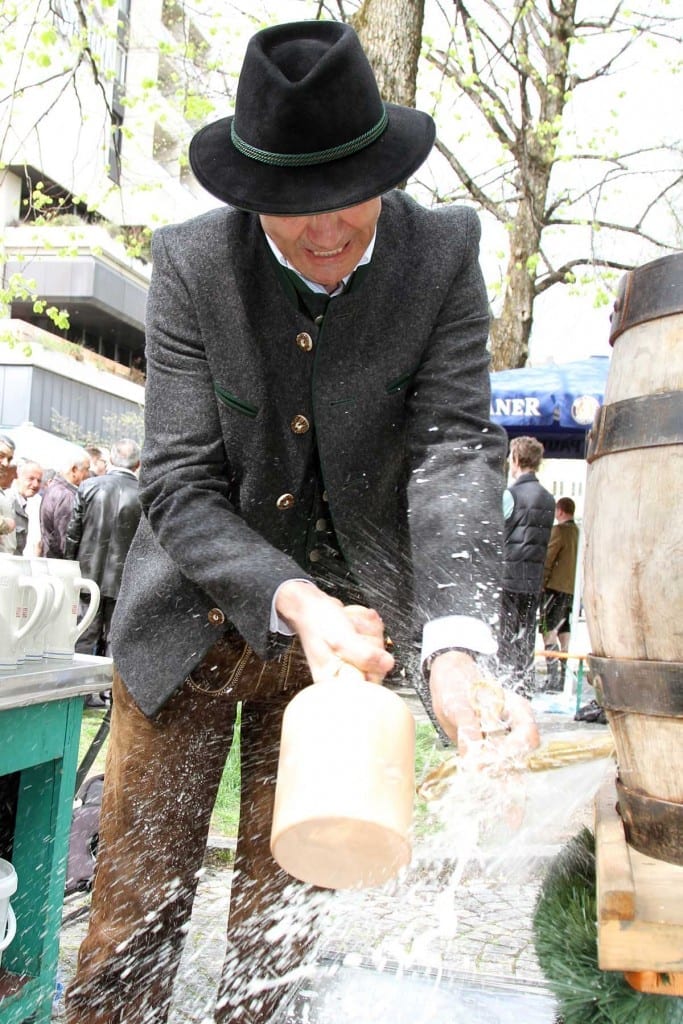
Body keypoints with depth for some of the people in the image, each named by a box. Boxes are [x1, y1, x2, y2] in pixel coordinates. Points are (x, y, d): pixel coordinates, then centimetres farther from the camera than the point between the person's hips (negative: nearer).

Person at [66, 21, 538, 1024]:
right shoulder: (190, 262, -13)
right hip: (194, 620, -1)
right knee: (138, 911, 7)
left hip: (347, 622, 1)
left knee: (284, 907, 14)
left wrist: (457, 647, -35)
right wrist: (295, 601, -34)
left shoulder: (443, 252, -12)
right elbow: (178, 479, -17)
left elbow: (457, 449, -20)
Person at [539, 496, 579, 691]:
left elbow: (547, 560, -12)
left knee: (549, 631, -8)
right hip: (572, 589, 7)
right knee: (564, 631, 11)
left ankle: (554, 678, -16)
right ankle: (562, 678, 14)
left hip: (555, 587, -7)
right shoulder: (578, 532, 12)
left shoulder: (559, 530, -9)